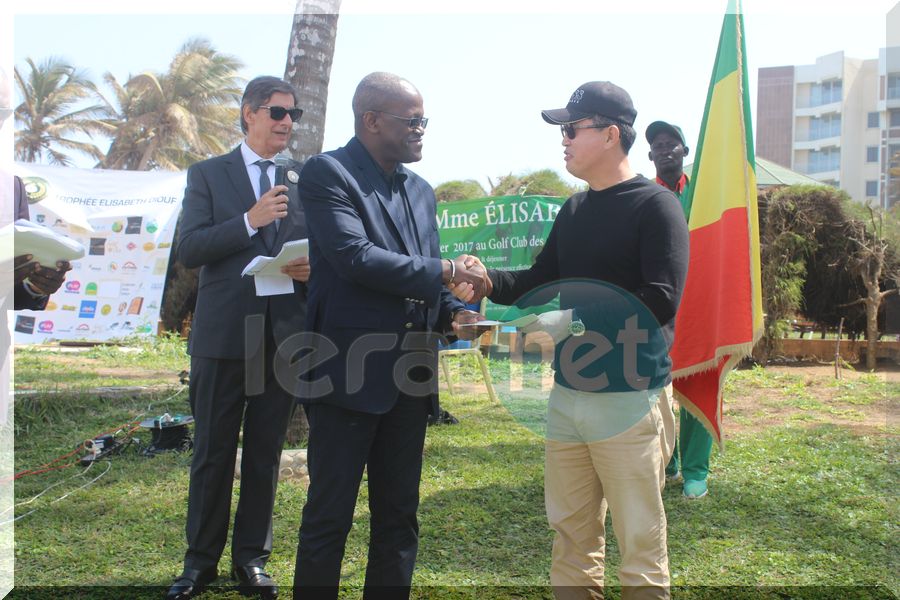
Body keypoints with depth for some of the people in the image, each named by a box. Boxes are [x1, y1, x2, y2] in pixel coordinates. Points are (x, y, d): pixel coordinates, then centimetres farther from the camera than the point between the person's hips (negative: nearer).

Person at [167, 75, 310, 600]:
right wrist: (250, 220, -17)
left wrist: (312, 267, -9)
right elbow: (189, 250, -5)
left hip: (284, 335, 2)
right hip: (224, 334, -2)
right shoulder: (208, 174, 5)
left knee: (266, 453, 9)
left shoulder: (304, 182, 11)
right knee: (213, 453, 6)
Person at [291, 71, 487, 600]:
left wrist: (453, 314, 0)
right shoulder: (327, 173, -6)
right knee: (329, 517, 5)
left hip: (409, 379, 7)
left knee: (399, 517, 15)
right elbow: (356, 258, -19)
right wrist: (446, 271, -15)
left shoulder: (421, 190, 16)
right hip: (348, 374, -6)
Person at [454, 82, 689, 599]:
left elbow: (660, 301, -17)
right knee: (571, 536, 14)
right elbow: (542, 281, 16)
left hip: (630, 399, -7)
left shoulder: (656, 206, -8)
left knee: (641, 543, 3)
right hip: (567, 394, 7)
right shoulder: (573, 209, 15)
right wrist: (487, 282, -2)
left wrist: (575, 321, -21)